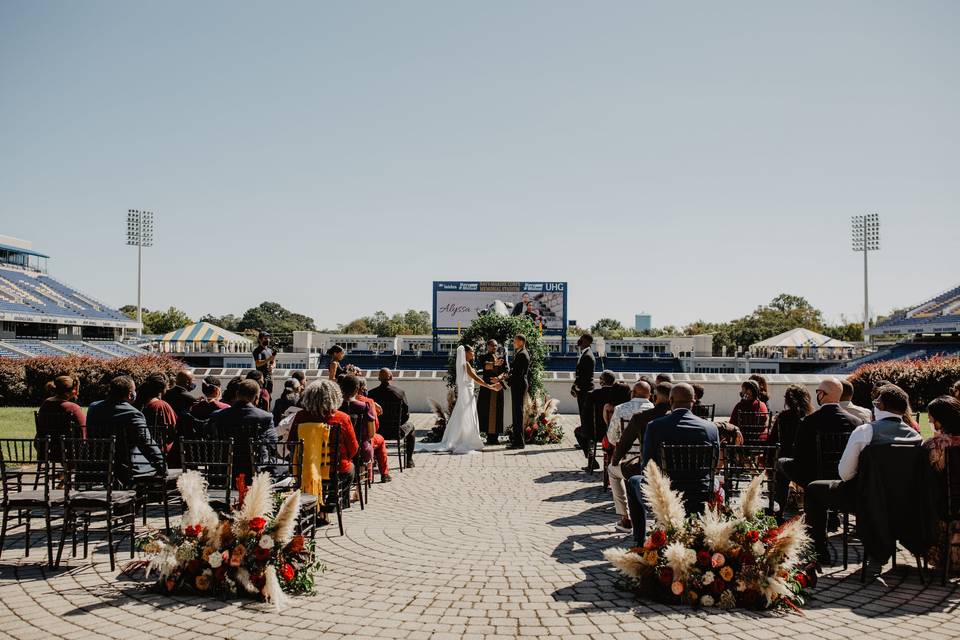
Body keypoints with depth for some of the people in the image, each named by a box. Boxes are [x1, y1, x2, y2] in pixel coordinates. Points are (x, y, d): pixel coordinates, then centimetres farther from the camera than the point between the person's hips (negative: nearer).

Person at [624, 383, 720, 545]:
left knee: (633, 482, 31)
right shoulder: (711, 428, -6)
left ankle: (640, 542, 33)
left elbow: (647, 467, -4)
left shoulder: (654, 426, -11)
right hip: (701, 501, 2)